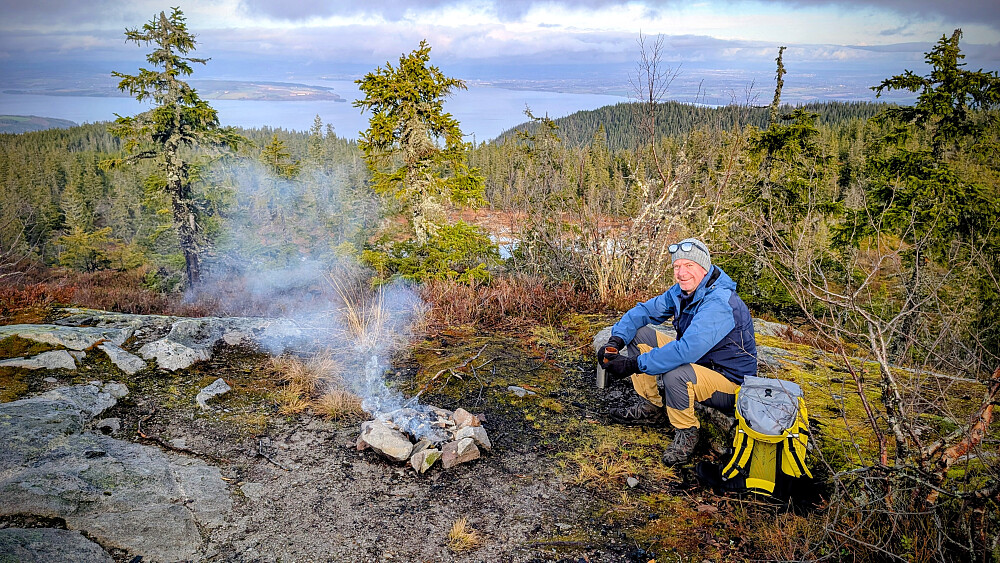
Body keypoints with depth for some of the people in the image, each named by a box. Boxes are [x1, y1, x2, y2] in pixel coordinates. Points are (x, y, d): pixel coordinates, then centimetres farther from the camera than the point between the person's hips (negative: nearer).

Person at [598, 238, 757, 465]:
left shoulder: (719, 303, -29)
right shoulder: (681, 291, -2)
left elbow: (687, 350, -40)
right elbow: (644, 311, 3)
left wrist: (634, 364, -37)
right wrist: (615, 341, -16)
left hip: (729, 381, -9)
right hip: (696, 360, 9)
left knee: (675, 374, -39)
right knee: (638, 333, -1)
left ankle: (686, 432, -9)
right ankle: (652, 408, 9)